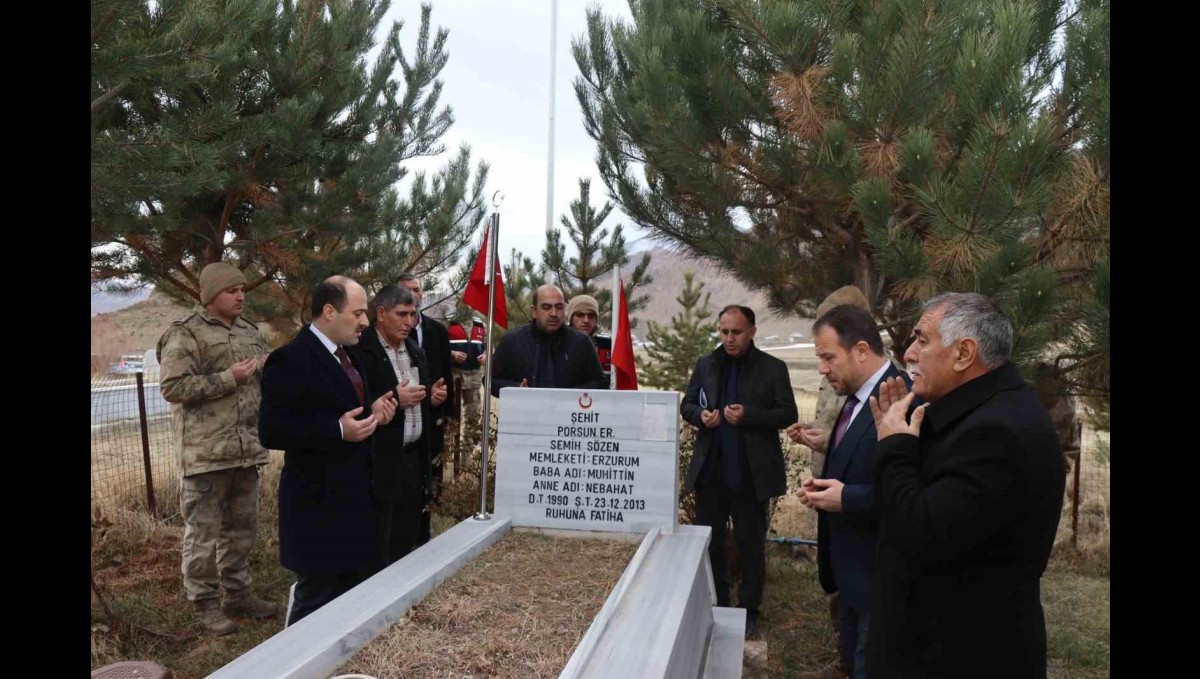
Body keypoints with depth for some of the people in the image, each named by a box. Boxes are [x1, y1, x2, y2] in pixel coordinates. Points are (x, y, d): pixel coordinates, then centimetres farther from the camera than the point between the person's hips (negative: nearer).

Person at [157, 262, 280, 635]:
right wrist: (229, 377, -18)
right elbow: (172, 387, -16)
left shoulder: (250, 331, 14)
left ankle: (237, 593, 29)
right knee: (203, 533, 4)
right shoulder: (185, 334, -8)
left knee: (242, 528, 15)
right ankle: (205, 604, 17)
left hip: (247, 450, 7)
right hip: (205, 453, -7)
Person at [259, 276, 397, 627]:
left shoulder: (346, 355, 12)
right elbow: (271, 431, -21)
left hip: (355, 496, 9)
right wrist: (339, 430, -27)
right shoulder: (290, 359, -17)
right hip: (318, 502, -9)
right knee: (317, 601, 3)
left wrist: (373, 412, 2)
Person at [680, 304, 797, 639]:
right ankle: (714, 606, 29)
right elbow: (687, 405, 12)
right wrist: (700, 415, -11)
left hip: (750, 473, -3)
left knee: (750, 545, 9)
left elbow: (788, 414, -6)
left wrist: (748, 416, -20)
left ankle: (749, 611, 25)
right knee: (709, 541, 13)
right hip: (710, 470, 3)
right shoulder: (706, 365, 7)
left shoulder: (773, 368, -3)